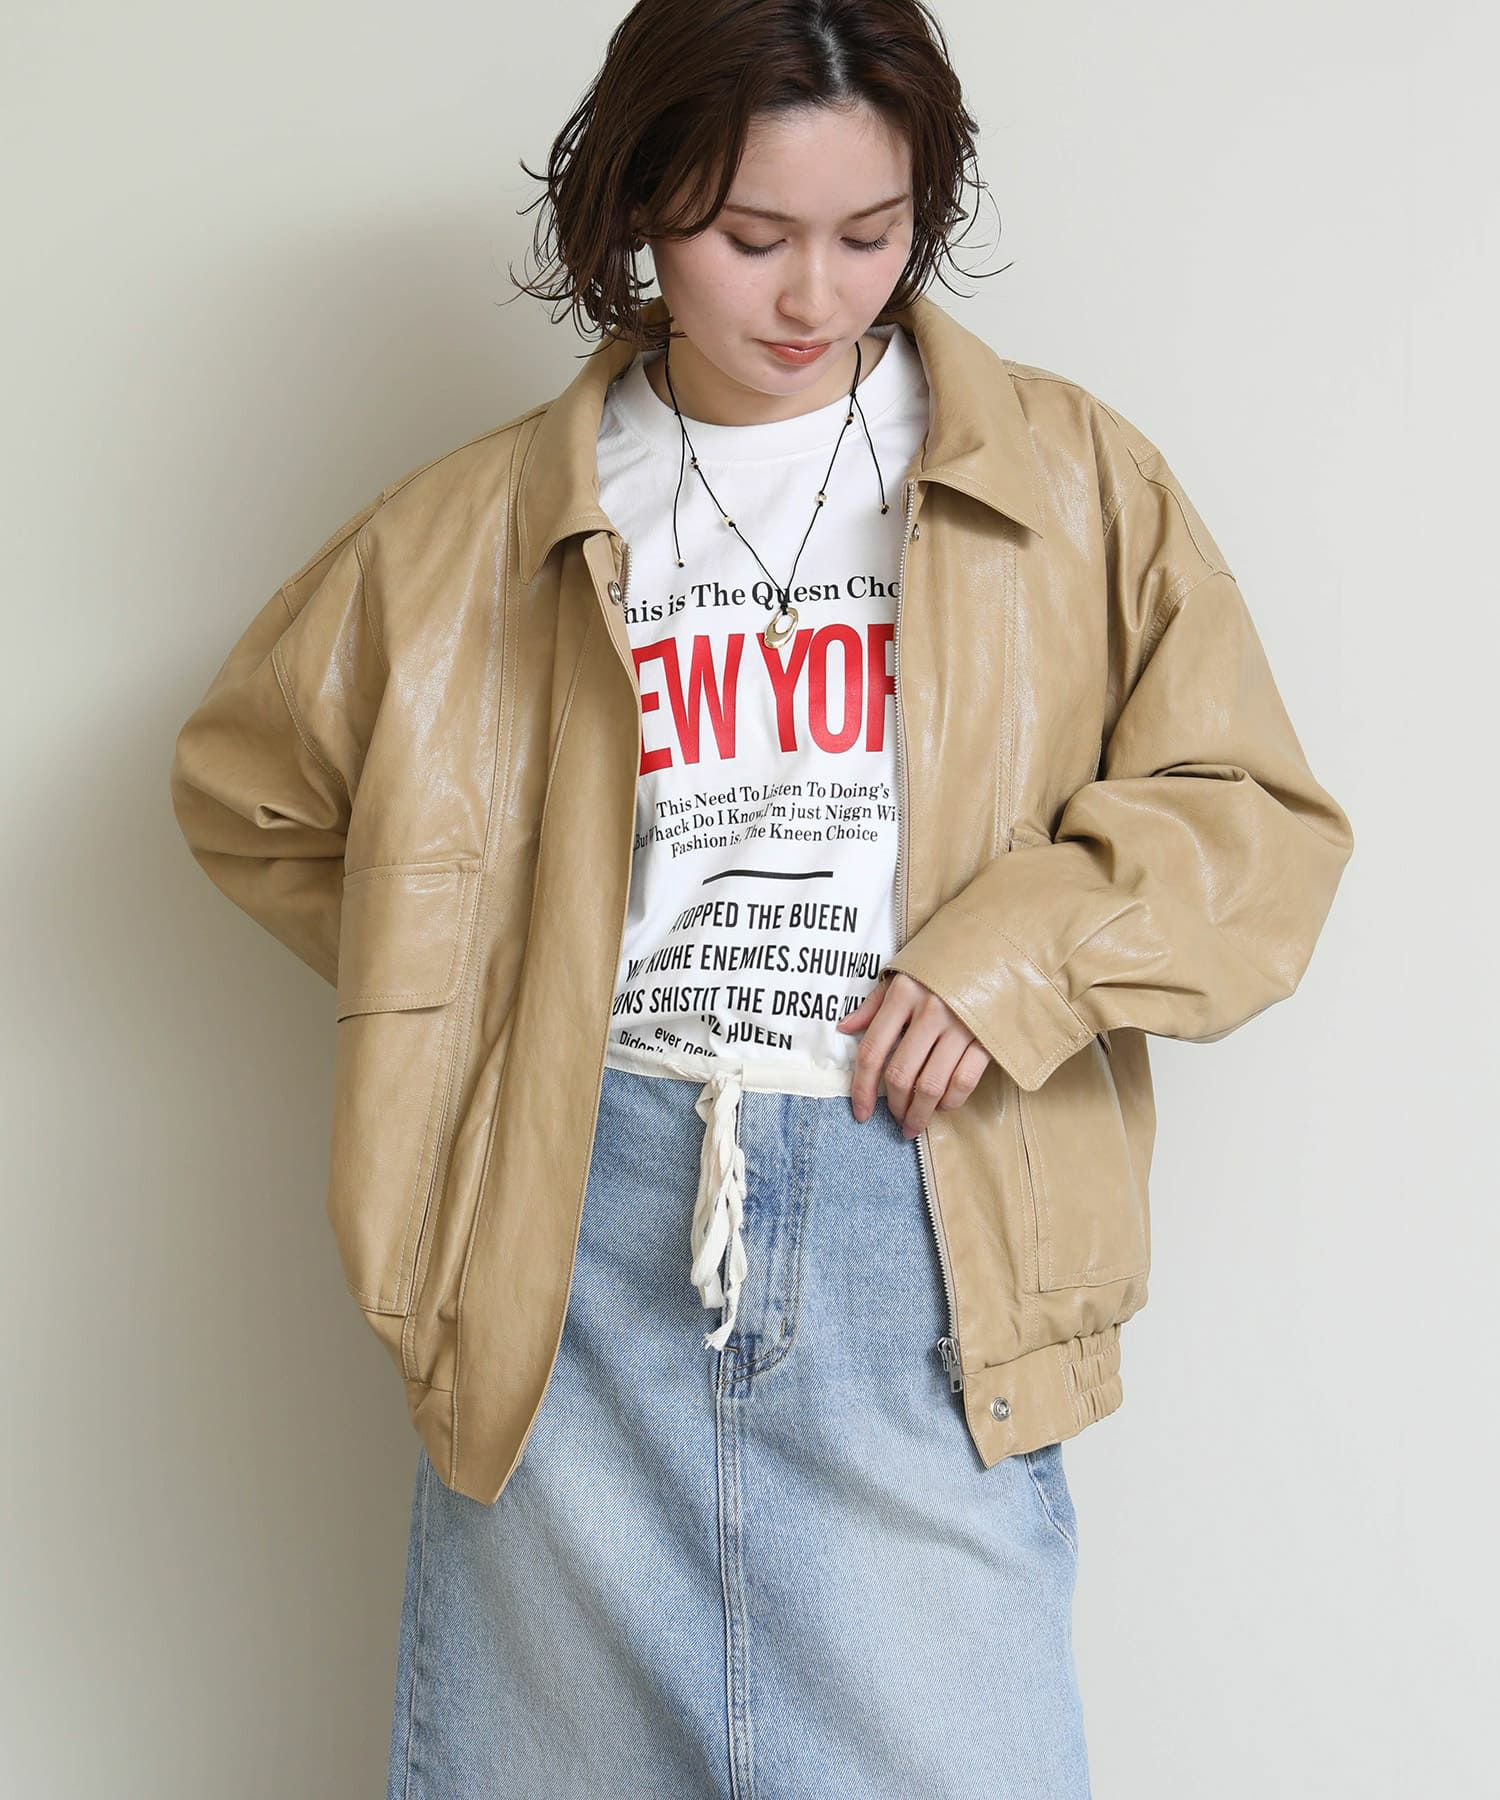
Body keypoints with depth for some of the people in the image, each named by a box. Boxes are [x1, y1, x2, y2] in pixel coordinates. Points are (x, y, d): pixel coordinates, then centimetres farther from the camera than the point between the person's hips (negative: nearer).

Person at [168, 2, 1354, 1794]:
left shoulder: (1072, 481, 5)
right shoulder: (490, 520, 6)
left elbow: (1257, 822, 5)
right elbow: (243, 778, 17)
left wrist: (1023, 951, -11)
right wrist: (457, 978, 8)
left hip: (929, 1224, -1)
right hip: (584, 1222, 1)